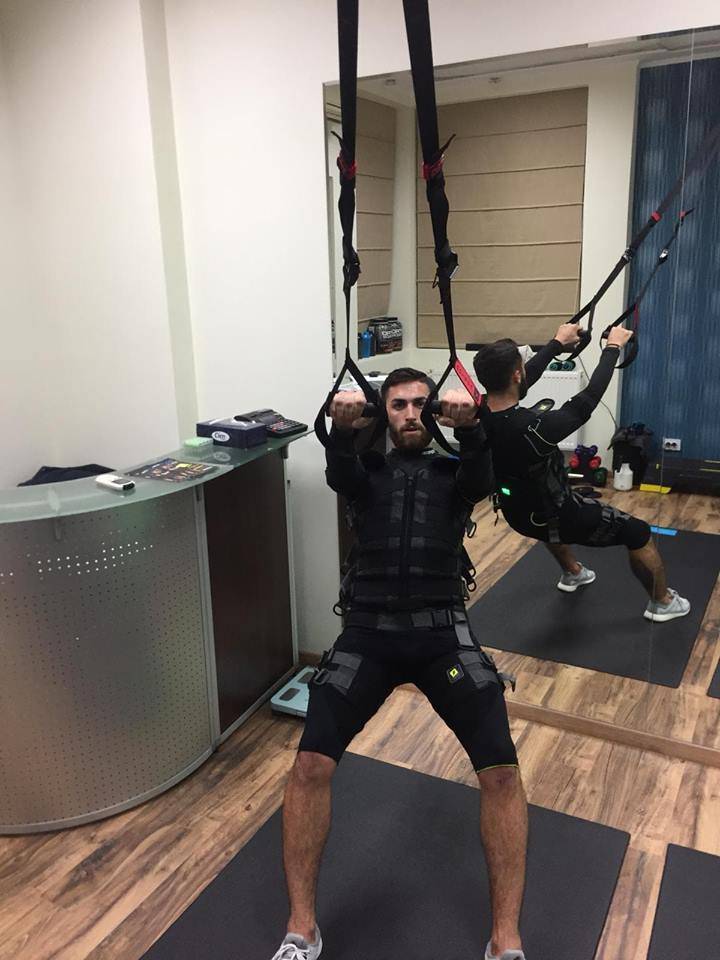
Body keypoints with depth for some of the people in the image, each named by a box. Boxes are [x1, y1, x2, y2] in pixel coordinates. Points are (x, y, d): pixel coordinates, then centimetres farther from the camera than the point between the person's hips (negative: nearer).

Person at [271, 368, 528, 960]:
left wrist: (468, 424, -31)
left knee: (501, 770, -17)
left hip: (442, 631, 0)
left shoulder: (453, 472, 18)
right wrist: (343, 428, -32)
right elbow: (338, 474, -8)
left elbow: (482, 476, -8)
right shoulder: (369, 471, 18)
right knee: (311, 764, -17)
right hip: (368, 630, 0)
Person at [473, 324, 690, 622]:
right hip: (554, 518, -7)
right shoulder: (532, 428, -38)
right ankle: (663, 602, 32)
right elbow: (587, 400, -23)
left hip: (518, 514, 7)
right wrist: (613, 348, -8)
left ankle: (572, 573, 57)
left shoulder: (478, 416, -17)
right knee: (637, 532, 13)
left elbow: (527, 377, 0)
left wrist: (557, 343, 14)